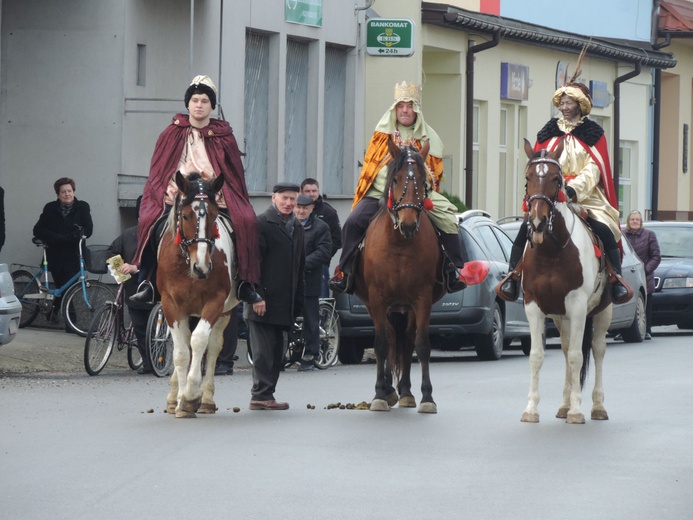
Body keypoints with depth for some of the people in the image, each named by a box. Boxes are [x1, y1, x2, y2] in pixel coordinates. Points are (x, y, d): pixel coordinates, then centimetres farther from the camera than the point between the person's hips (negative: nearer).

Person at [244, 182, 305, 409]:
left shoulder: (297, 228, 18)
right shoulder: (261, 224, -5)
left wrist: (298, 301, 15)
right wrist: (256, 296, -18)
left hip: (286, 303, 7)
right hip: (264, 300, -7)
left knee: (277, 351, 9)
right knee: (264, 349, -7)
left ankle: (265, 395, 14)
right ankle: (261, 396, -5)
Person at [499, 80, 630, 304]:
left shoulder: (593, 134, 5)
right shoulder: (548, 132, 13)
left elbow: (594, 168, -6)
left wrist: (574, 188, -22)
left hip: (585, 195, -2)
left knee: (604, 230, -23)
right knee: (526, 228, -19)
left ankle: (616, 279, -12)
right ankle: (513, 275, -11)